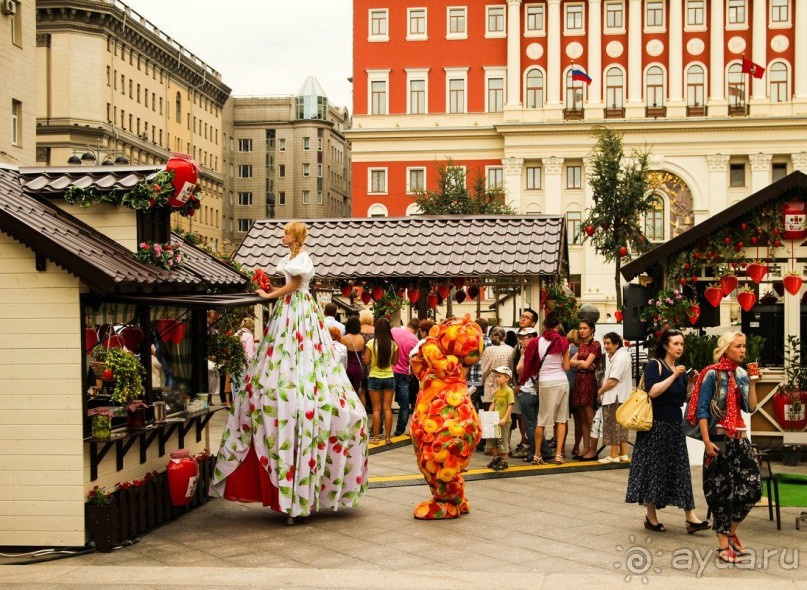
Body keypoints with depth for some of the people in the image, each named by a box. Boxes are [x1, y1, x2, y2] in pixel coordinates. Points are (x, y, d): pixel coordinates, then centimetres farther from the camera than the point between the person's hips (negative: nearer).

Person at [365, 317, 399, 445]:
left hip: (374, 377, -2)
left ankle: (376, 437, 5)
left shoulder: (371, 343, -11)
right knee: (387, 408, 6)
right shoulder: (393, 344, -5)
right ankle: (387, 437, 7)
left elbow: (366, 361, -9)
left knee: (376, 409, 5)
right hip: (389, 377, 2)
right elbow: (395, 361, 4)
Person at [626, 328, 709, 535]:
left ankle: (690, 516, -2)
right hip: (656, 425, -6)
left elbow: (682, 399, 15)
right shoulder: (654, 366, -7)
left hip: (675, 425, 6)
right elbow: (652, 391, -22)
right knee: (654, 469, 1)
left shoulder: (681, 370, 12)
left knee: (680, 469, 1)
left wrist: (692, 384, 1)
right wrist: (673, 376, -22)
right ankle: (651, 517, 11)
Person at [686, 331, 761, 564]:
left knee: (752, 487, 0)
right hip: (719, 437, -6)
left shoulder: (741, 374, 9)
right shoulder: (713, 374, -8)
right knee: (721, 491, 1)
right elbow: (702, 410, -10)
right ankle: (723, 544, 10)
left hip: (740, 437, 6)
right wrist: (707, 441, -16)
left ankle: (732, 532, 21)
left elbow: (750, 408, 7)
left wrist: (752, 384, -4)